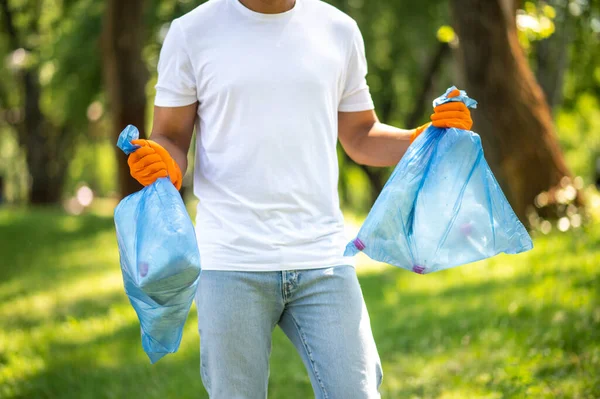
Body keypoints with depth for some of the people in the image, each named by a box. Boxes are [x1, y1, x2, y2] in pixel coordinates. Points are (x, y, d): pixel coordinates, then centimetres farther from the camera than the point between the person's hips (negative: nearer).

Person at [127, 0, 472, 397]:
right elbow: (171, 138, 5)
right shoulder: (192, 32, 3)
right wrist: (162, 164, -18)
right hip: (231, 262, -2)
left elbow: (360, 138, 16)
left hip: (323, 260, 2)